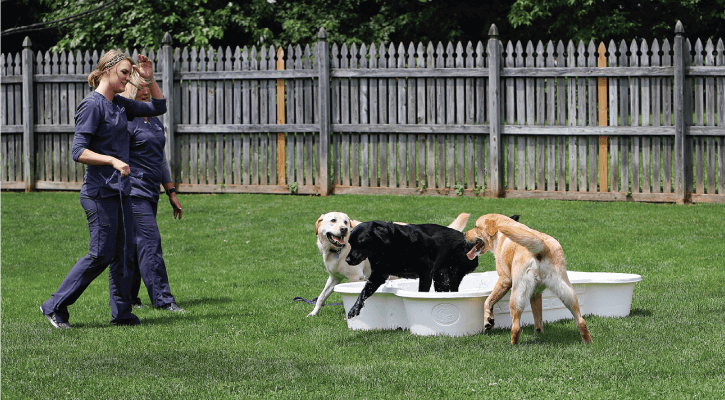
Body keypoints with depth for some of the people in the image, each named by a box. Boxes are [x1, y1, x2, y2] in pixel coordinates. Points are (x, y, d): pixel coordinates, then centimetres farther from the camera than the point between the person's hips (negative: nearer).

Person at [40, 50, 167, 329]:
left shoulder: (119, 104, 13)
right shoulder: (92, 105, -12)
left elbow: (158, 108, 25)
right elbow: (79, 152, -18)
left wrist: (150, 79, 10)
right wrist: (113, 161, -28)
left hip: (120, 190, 9)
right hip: (100, 192, -9)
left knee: (125, 253, 7)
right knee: (102, 254, -8)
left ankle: (121, 313, 13)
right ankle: (55, 307, 1)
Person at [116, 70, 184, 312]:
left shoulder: (155, 122, 18)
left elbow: (161, 161, 25)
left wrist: (172, 193, 21)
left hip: (150, 193, 8)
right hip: (133, 190, -8)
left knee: (135, 246, 10)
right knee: (150, 242, -12)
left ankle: (127, 296, 15)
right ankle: (162, 298, -13)